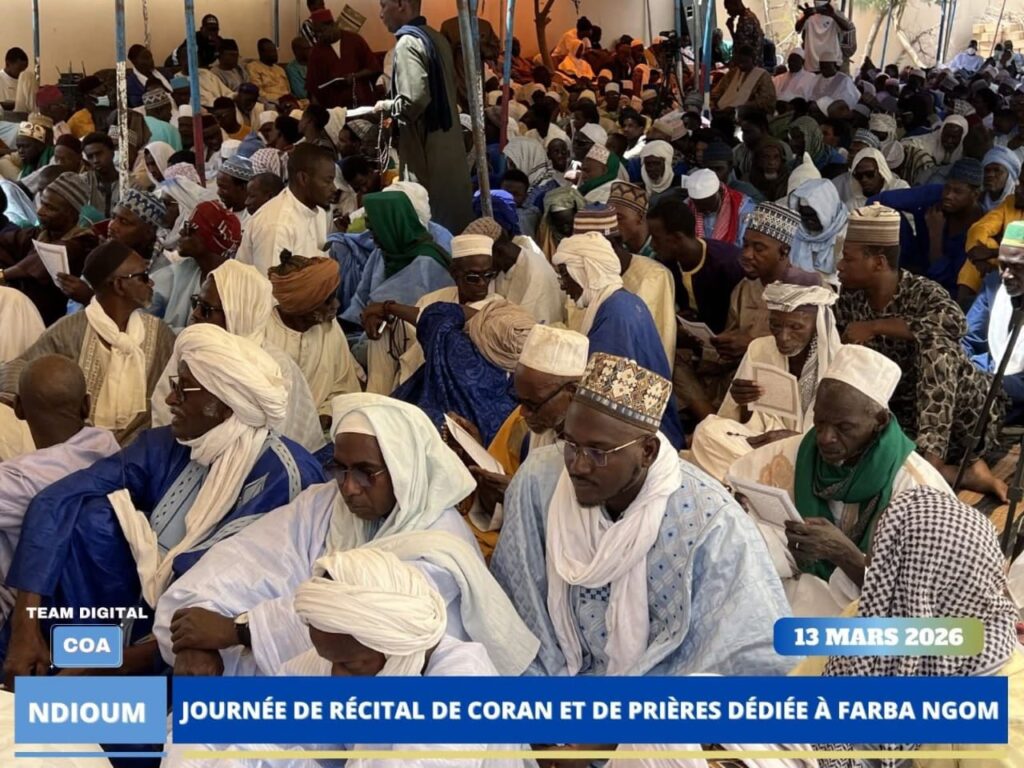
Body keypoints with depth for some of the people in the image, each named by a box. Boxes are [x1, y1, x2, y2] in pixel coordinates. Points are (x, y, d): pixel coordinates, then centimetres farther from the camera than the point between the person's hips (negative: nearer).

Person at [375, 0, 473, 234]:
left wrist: (387, 106, -6)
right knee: (453, 215, 13)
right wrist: (393, 106, 17)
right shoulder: (436, 38, 12)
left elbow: (415, 99, -25)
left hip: (426, 148, -9)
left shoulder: (407, 43, -14)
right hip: (448, 143, 9)